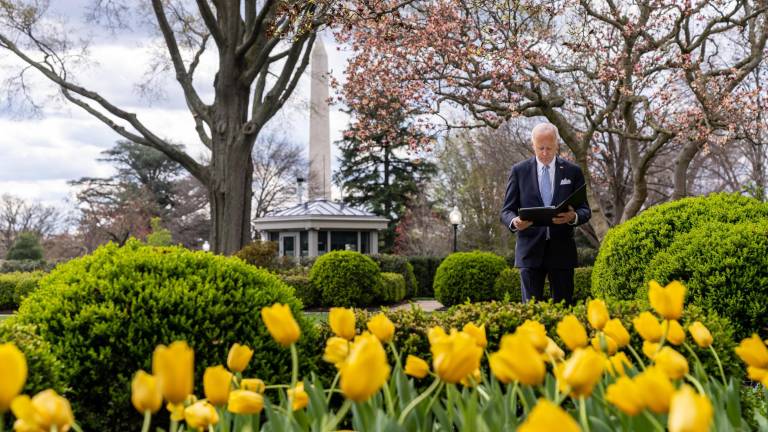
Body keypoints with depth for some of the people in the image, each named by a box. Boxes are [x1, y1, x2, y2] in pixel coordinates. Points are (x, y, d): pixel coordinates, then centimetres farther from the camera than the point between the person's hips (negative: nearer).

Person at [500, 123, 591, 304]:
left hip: (562, 250, 1)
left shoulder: (573, 171, 8)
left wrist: (573, 217, -16)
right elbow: (507, 210, 5)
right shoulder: (519, 171, 6)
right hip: (530, 250, -1)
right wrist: (514, 222, -18)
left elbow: (585, 210, 8)